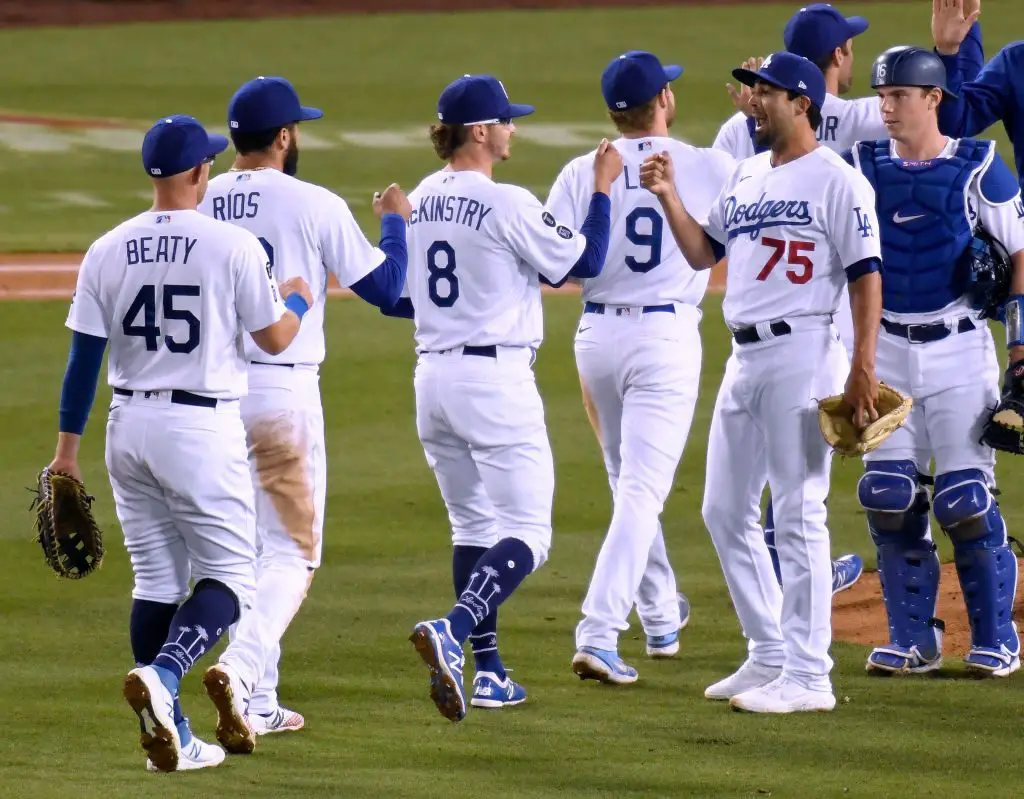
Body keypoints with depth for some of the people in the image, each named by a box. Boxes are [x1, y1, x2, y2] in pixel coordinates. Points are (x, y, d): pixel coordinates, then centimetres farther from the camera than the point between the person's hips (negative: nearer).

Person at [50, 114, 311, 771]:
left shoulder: (108, 252, 1)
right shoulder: (233, 246, -10)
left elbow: (85, 355, 2)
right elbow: (274, 339, -3)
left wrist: (68, 448, 7)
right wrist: (299, 300, 18)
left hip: (129, 427, 5)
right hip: (202, 429, -5)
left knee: (156, 579, 13)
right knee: (229, 574, 2)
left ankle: (171, 735, 11)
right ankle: (162, 676, -24)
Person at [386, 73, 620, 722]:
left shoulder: (417, 203, 7)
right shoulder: (506, 205, -14)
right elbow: (585, 261, -7)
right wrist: (603, 189, 4)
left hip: (433, 375, 7)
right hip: (496, 377, -7)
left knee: (473, 526, 18)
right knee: (526, 531, -5)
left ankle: (489, 670, 17)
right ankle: (453, 632, -27)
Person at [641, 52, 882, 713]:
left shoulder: (837, 180, -8)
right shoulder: (746, 177, 17)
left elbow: (866, 275, -11)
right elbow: (702, 252, 20)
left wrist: (864, 368, -18)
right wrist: (669, 196, 5)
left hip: (803, 354, -9)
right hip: (745, 356, 9)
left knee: (798, 515, -7)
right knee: (725, 511, 12)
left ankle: (808, 676, -5)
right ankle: (770, 655, 22)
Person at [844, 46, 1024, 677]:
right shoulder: (864, 166, 3)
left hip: (959, 348, -4)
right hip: (888, 350, 4)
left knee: (966, 500, -7)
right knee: (889, 498, -1)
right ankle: (914, 640, 10)